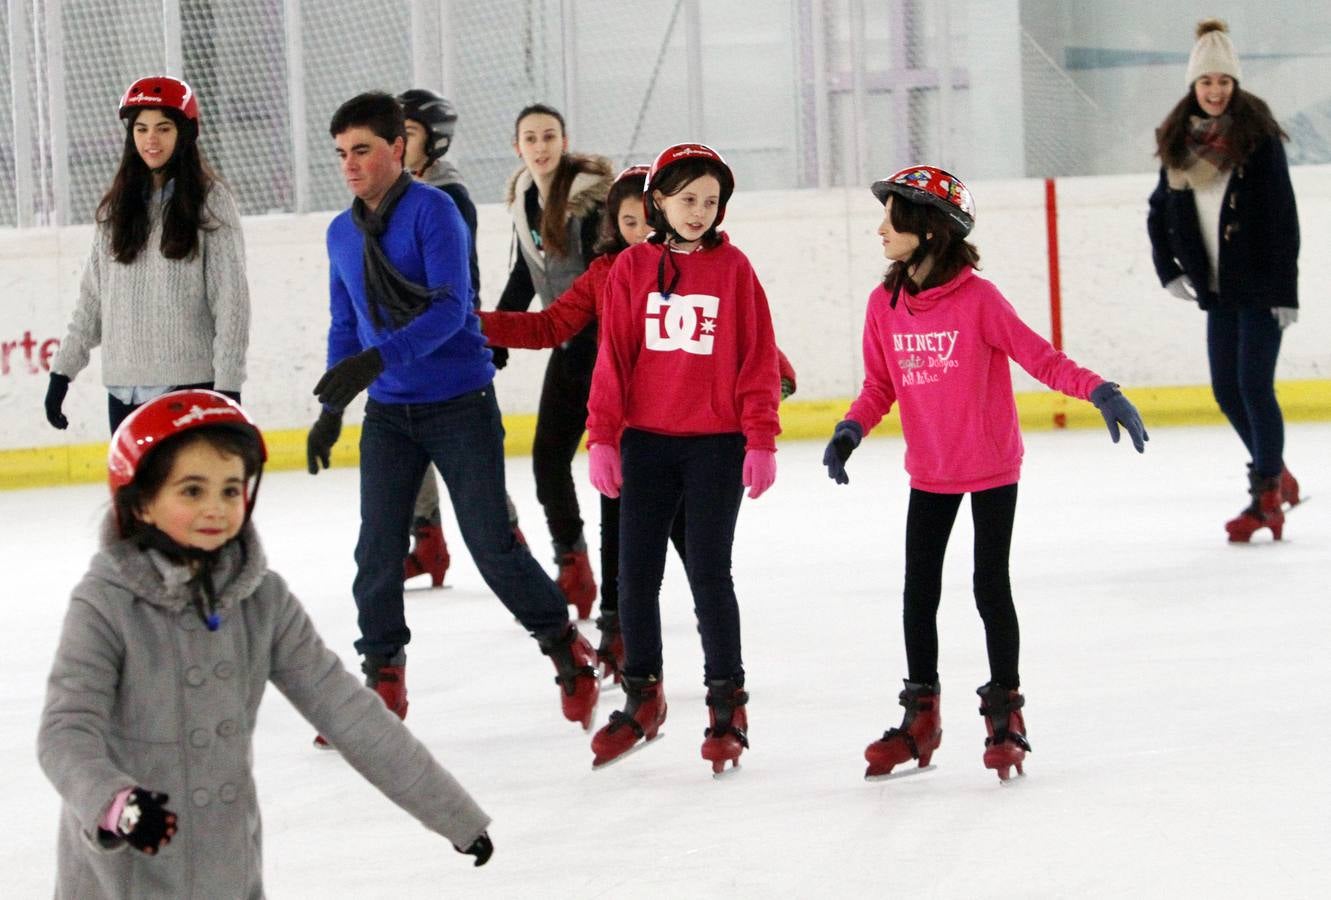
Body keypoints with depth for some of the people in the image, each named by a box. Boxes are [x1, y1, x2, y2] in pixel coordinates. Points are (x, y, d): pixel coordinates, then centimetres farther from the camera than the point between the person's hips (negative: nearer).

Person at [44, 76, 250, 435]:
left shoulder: (210, 200, -2)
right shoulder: (116, 207, 13)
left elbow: (231, 298, -6)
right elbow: (92, 297, 15)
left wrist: (228, 384, -12)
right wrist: (62, 370, 10)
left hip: (190, 387, -5)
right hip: (125, 388, 5)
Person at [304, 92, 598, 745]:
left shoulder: (433, 212, -12)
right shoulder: (342, 234, 9)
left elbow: (449, 308, -22)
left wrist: (377, 360, -31)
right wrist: (331, 408, 15)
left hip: (460, 404, -5)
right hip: (388, 414, 5)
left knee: (492, 546, -2)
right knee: (377, 551, -2)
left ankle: (567, 648, 17)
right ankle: (383, 680, 9)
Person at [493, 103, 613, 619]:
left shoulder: (592, 194, -17)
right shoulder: (526, 199, 6)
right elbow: (524, 277, 18)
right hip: (570, 342, 8)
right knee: (548, 458, 9)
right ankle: (572, 570, 24)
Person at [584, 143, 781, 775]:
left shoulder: (733, 268, -1)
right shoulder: (632, 268, 3)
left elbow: (758, 359, -1)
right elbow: (613, 356, 4)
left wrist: (760, 439, -5)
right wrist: (603, 437, -1)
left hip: (717, 444, -2)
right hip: (646, 442, 2)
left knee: (709, 574, -2)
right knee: (636, 574, 5)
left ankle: (727, 704, 10)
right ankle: (642, 696, 22)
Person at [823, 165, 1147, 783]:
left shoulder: (977, 298, -18)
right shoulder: (885, 305, -3)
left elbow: (1037, 356, -17)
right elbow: (879, 385, 7)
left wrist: (1097, 390, -29)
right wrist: (850, 431, -10)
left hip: (992, 470, -5)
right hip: (929, 473, 5)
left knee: (990, 588, -1)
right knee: (919, 592, 8)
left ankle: (1005, 714, 14)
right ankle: (920, 718, 22)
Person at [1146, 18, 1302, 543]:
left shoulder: (1258, 136, -9)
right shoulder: (1180, 144, 6)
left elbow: (1283, 217, -11)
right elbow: (1160, 213, 18)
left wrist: (1286, 290, -15)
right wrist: (1169, 271, 9)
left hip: (1261, 287, -6)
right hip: (1218, 289, 6)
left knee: (1255, 385, -8)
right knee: (1226, 391, 7)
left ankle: (1266, 498, 0)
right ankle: (1277, 474, 26)